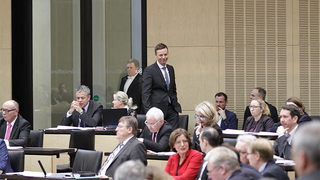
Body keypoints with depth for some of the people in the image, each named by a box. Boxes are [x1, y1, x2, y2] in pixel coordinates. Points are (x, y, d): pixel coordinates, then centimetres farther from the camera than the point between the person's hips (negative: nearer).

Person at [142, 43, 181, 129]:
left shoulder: (170, 69, 15)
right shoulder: (149, 70, -5)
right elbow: (145, 94, -9)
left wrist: (175, 104, 14)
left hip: (171, 109, 6)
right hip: (158, 108, -6)